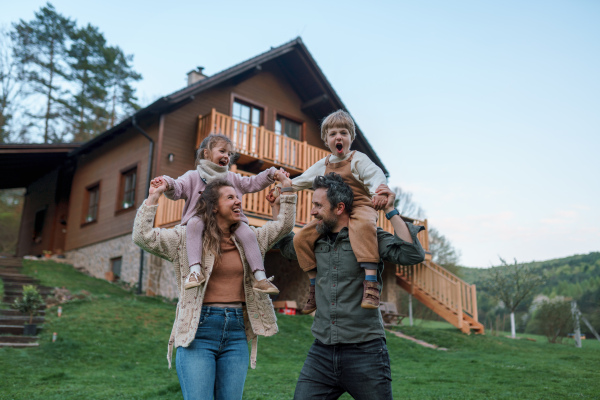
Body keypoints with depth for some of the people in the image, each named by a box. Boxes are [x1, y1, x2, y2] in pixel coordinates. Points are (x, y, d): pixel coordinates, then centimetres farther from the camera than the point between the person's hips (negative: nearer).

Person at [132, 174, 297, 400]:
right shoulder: (187, 237, 0)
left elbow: (284, 225, 18)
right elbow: (143, 237, -8)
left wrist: (287, 189, 15)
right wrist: (153, 198, -8)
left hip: (237, 333, 4)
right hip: (198, 331, -4)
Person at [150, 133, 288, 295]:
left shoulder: (232, 178, 22)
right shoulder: (193, 176, 10)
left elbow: (253, 183, 19)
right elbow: (177, 190, -4)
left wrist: (272, 174, 7)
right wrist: (167, 184, -27)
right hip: (202, 218, -3)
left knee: (247, 232, -23)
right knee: (194, 223, -36)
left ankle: (260, 278, -22)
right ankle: (195, 270, -40)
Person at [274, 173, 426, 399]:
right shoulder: (316, 242, 10)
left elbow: (414, 254, -18)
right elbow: (285, 245, 29)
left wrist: (391, 211, -15)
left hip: (364, 353, -4)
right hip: (321, 353, 5)